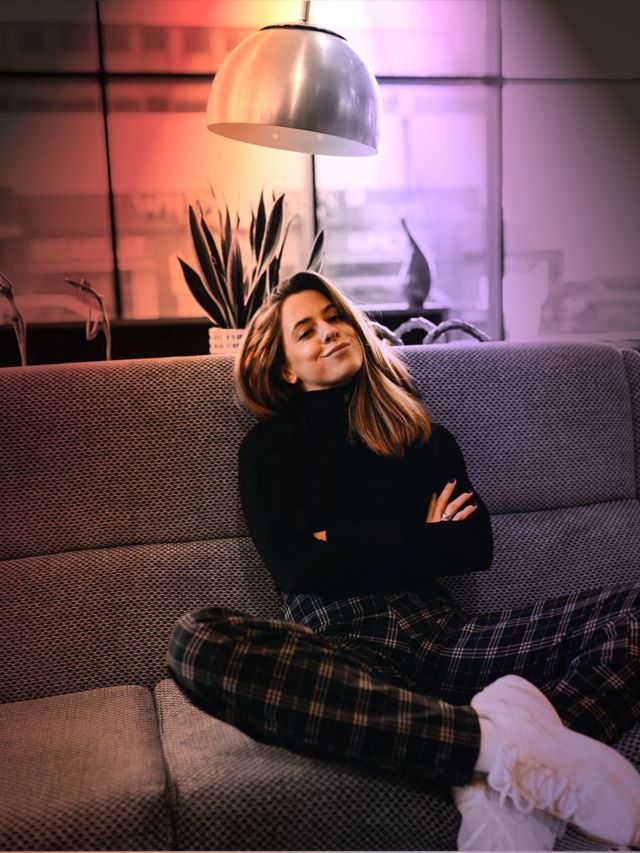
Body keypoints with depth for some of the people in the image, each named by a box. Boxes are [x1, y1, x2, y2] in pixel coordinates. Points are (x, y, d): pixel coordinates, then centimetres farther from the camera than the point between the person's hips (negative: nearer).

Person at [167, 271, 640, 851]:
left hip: (440, 634, 3)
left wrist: (345, 543, 1)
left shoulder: (420, 432, 22)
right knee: (198, 641, -35)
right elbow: (298, 569, -1)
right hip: (335, 645, -2)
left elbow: (476, 547, 8)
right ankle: (490, 737, -35)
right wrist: (421, 540, 4)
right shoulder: (269, 448, 15)